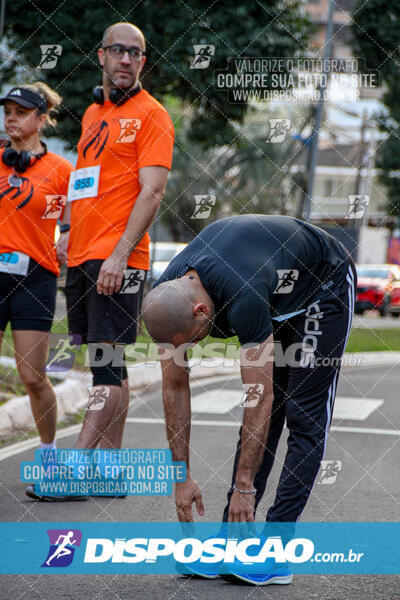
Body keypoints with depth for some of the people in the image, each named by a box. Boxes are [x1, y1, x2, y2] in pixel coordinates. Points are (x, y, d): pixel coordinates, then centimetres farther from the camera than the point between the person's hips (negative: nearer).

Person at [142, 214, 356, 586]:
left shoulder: (242, 298, -42)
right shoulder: (165, 300, -22)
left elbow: (260, 397, -37)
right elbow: (175, 388, -12)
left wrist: (244, 488, -32)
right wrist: (182, 476, -12)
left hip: (325, 287, -7)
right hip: (277, 296, 7)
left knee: (304, 418, -11)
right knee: (263, 418, 1)